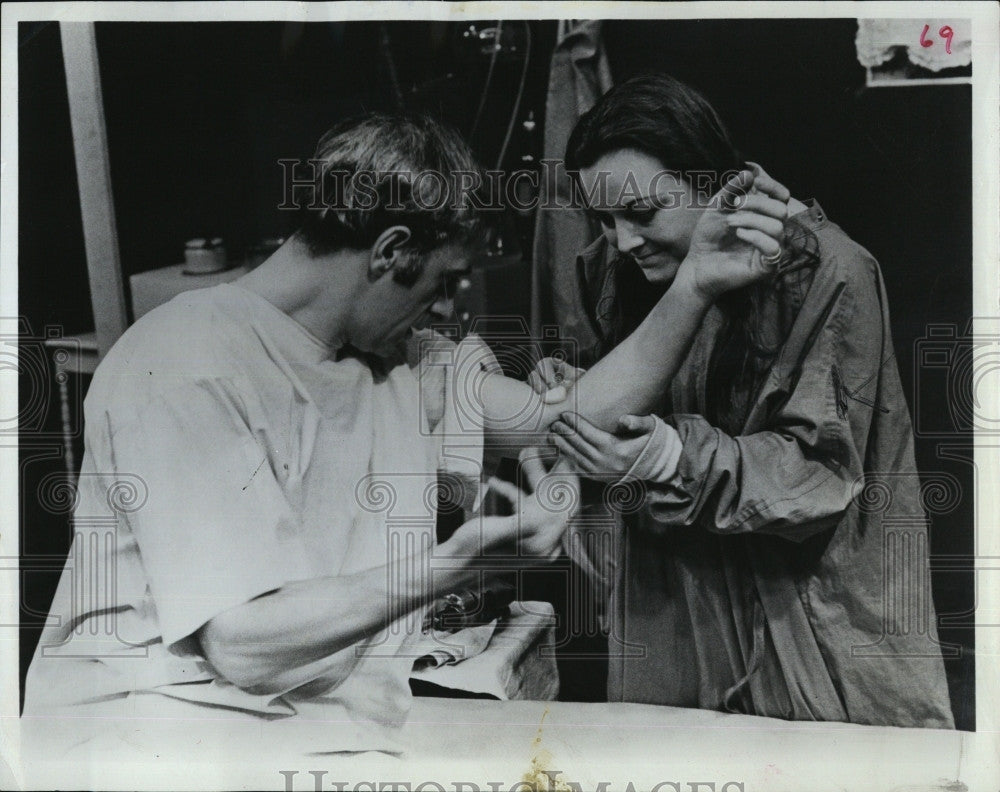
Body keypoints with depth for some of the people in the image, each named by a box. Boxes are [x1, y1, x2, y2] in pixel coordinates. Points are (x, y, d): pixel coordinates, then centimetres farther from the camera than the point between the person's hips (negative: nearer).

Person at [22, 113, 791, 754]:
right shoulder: (188, 364, -17)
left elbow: (571, 423, 10)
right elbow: (248, 646, -22)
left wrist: (696, 286, 1)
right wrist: (455, 564, -26)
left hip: (328, 723, 7)